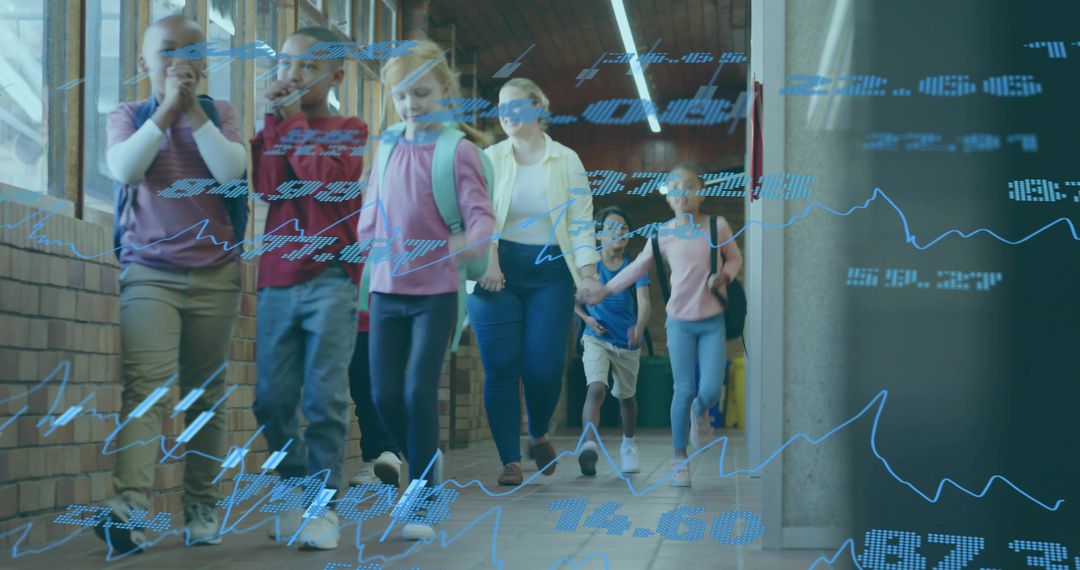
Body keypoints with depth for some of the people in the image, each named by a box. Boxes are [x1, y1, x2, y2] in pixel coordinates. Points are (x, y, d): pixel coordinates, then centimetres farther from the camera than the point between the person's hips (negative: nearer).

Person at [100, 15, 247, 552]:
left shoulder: (219, 113, 9)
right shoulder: (129, 115, 9)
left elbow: (233, 171, -10)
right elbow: (123, 169, -12)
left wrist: (193, 110, -12)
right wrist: (167, 109, -13)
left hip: (215, 273, 2)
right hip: (148, 271, -2)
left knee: (206, 396, 6)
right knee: (145, 386, -19)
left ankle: (202, 509, 14)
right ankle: (130, 506, -31)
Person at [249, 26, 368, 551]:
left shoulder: (348, 130, 5)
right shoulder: (273, 129, 15)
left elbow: (326, 180, -14)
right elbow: (267, 186, -4)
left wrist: (294, 119, -6)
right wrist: (276, 119, -4)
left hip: (330, 278, -4)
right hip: (277, 279, 4)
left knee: (323, 398, -8)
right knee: (272, 399, 0)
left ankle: (323, 506, -2)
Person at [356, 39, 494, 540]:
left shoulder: (459, 150, -8)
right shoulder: (388, 147, 6)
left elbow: (480, 213, -17)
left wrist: (470, 242, -37)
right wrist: (366, 257, 6)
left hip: (436, 293, -4)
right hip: (386, 291, 4)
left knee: (420, 392, -11)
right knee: (385, 396, 2)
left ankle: (420, 504, -2)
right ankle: (425, 469, 29)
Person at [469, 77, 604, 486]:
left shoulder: (566, 161, 8)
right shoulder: (489, 160, 7)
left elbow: (581, 218, 3)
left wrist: (587, 269, -10)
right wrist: (487, 264, -17)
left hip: (550, 272, 0)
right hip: (497, 271, 0)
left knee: (544, 368, -6)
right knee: (501, 368, -7)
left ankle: (539, 434, 24)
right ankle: (510, 460, 0)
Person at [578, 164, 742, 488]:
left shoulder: (717, 227, -1)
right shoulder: (662, 235, 0)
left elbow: (734, 257, 14)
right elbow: (638, 267, 14)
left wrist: (725, 274, -8)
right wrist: (604, 291, 13)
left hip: (713, 320, 0)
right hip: (680, 321, 0)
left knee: (711, 390, -7)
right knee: (684, 390, -6)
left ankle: (699, 414, 33)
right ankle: (680, 461, 6)